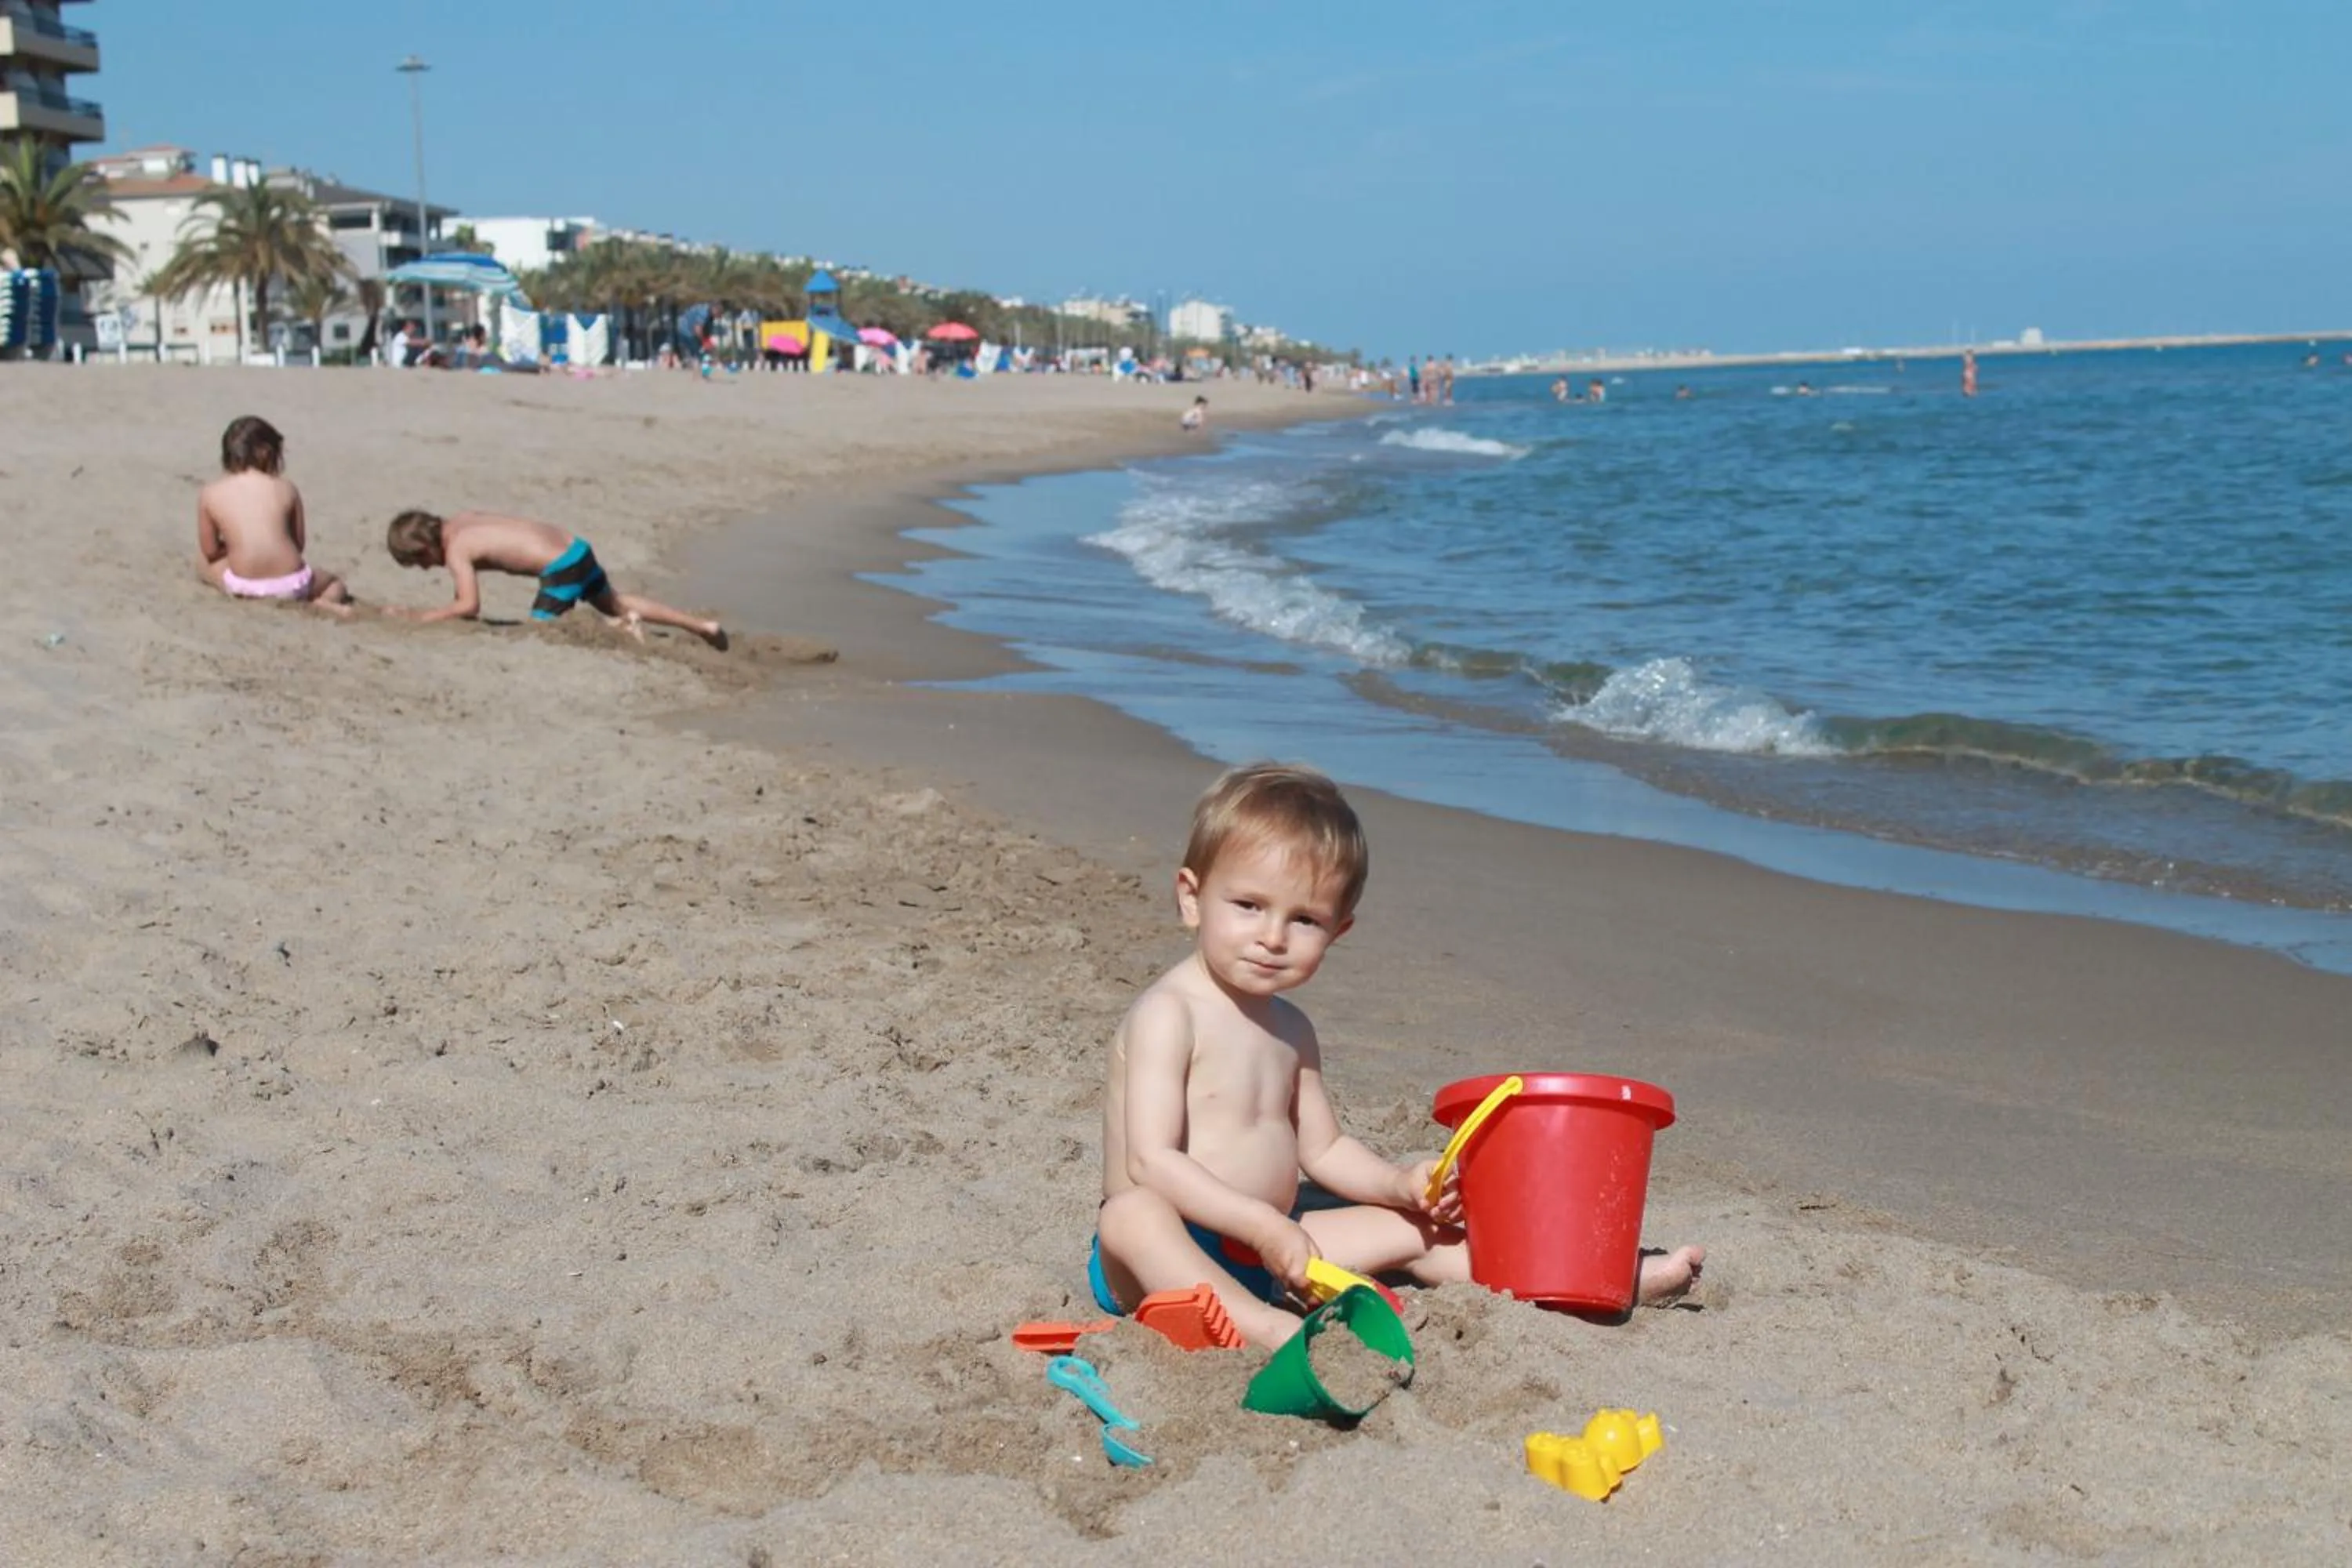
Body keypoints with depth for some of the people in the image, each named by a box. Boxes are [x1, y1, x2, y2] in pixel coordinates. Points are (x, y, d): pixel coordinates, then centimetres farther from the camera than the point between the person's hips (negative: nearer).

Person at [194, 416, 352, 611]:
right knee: (333, 581, 33)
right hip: (291, 584, 1)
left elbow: (211, 551, 7)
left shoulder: (210, 494, 2)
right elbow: (300, 543, 10)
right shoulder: (286, 488, 4)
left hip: (243, 587, -1)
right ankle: (322, 604, -6)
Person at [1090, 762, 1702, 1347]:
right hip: (1165, 1260, -8)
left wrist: (1400, 1184, -2)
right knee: (1132, 1214, -40)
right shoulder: (1168, 1014, -16)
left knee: (1410, 1229, 5)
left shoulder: (1290, 1029, 12)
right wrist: (1261, 1225, -32)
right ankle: (1266, 1328, -61)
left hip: (1264, 1247, 8)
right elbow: (1151, 1162, -25)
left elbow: (1322, 1148, 17)